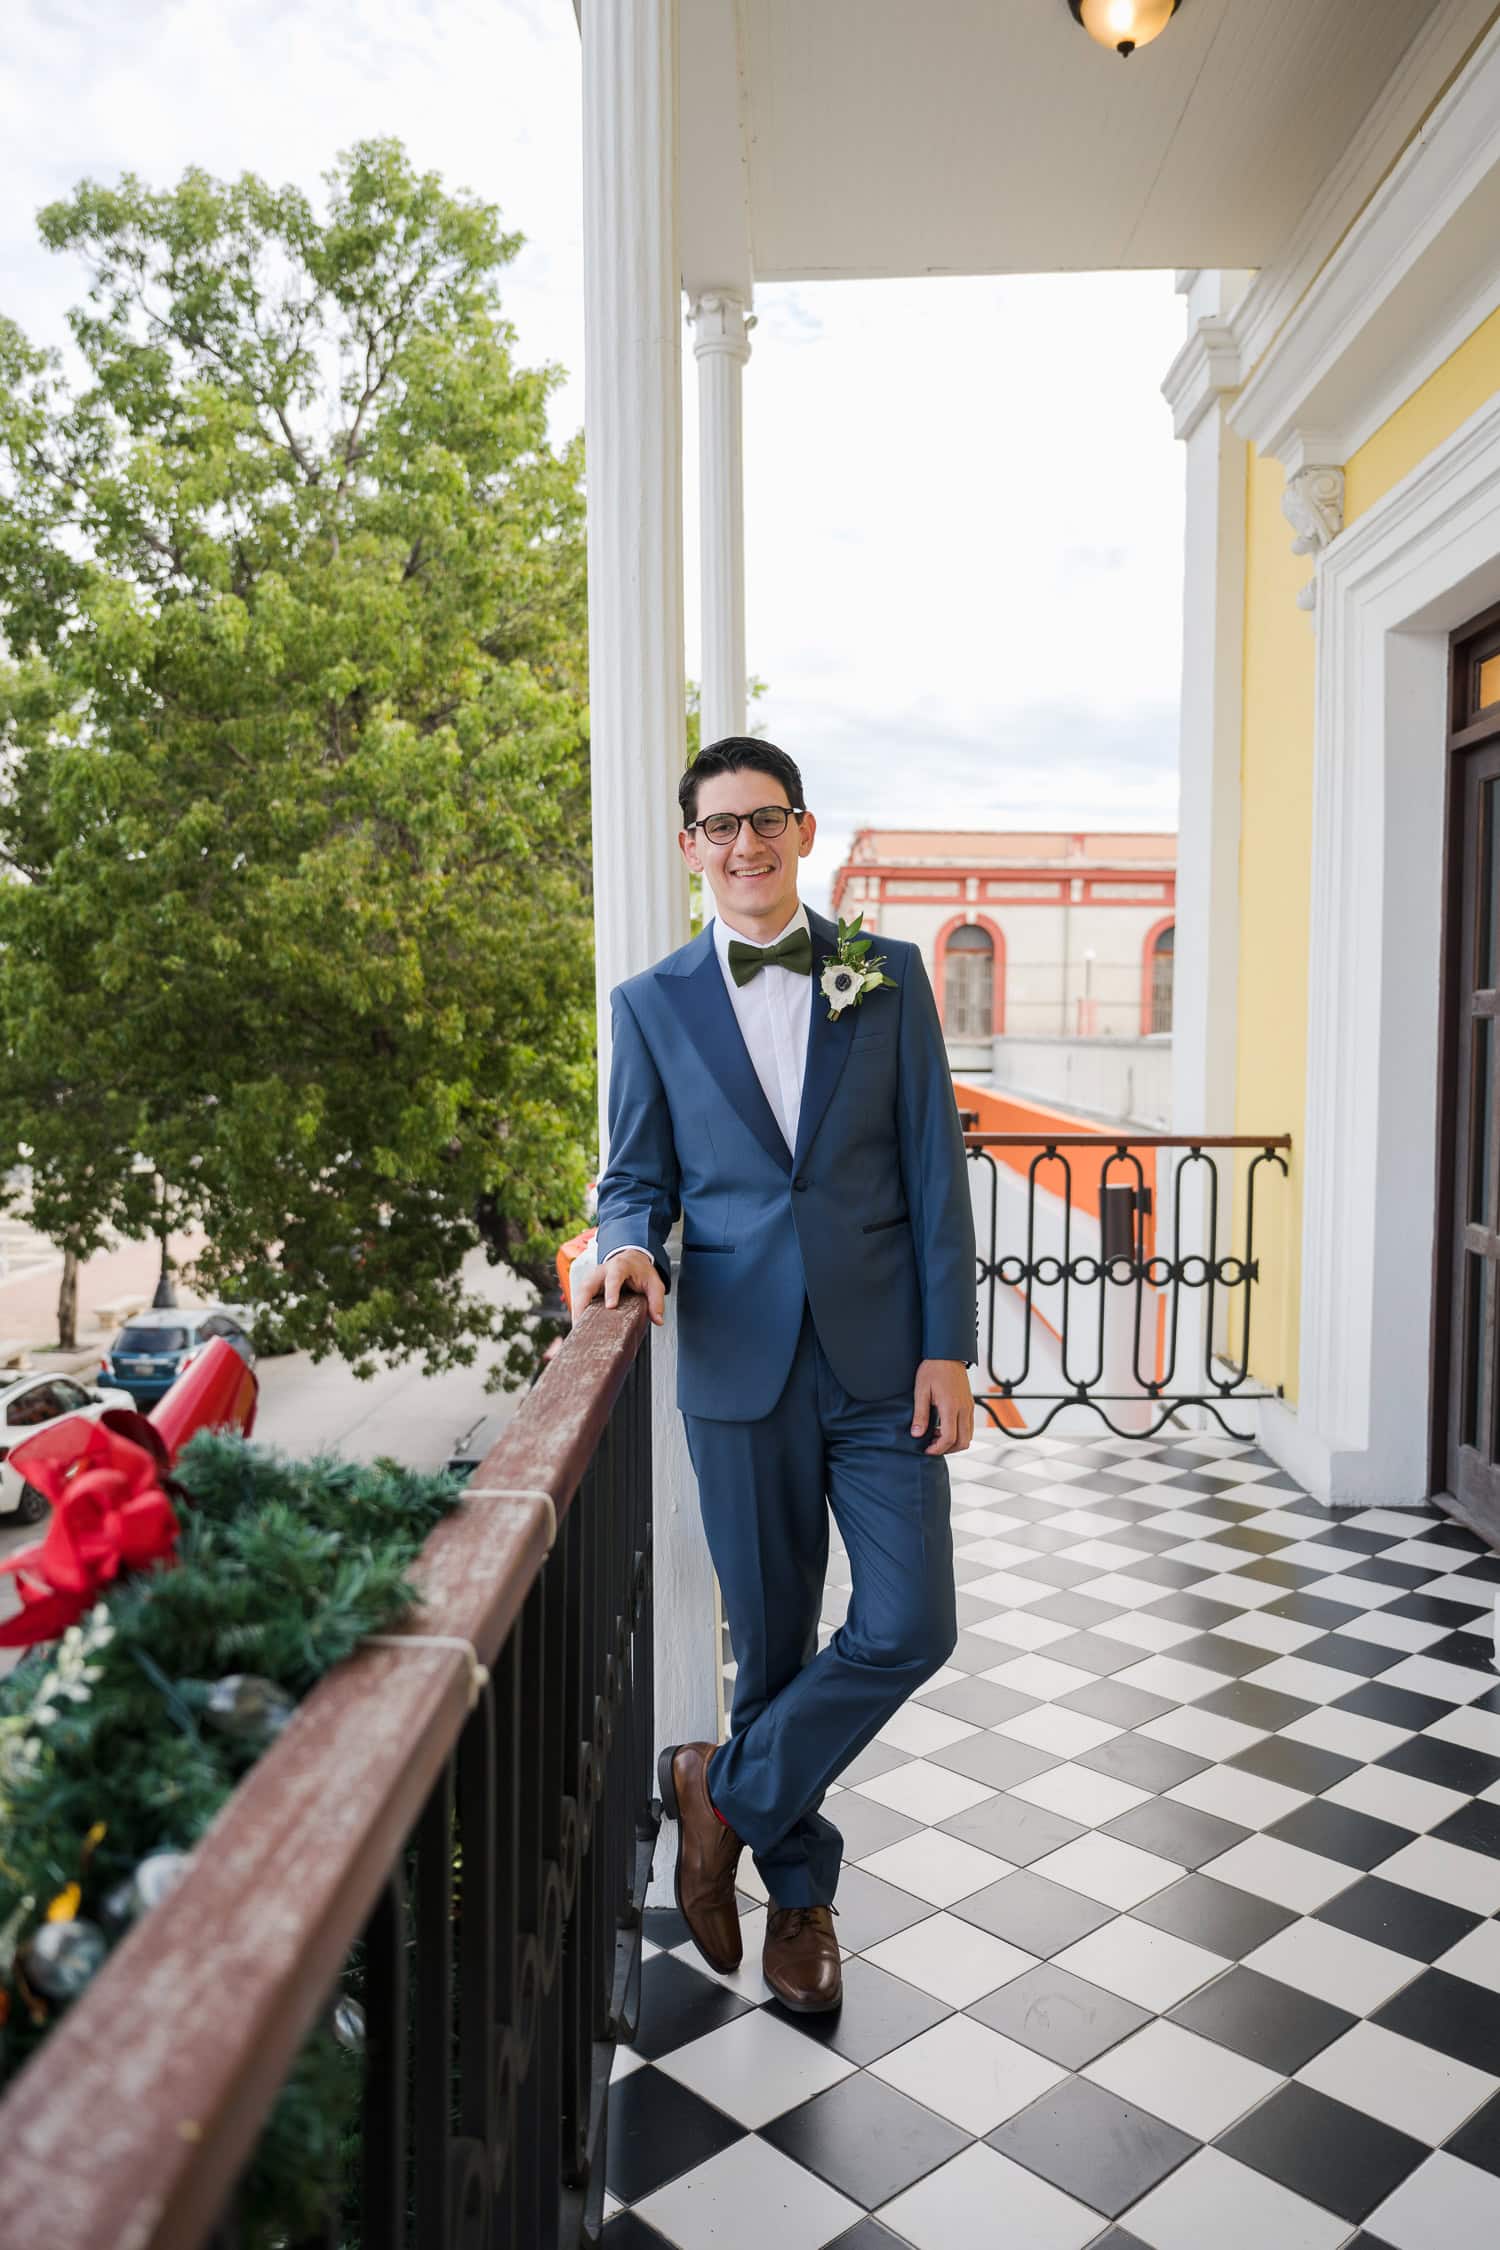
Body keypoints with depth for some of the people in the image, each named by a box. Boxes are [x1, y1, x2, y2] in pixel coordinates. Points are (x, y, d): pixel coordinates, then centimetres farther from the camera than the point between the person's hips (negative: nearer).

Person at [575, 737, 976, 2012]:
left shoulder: (888, 978, 4)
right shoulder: (654, 1003, 5)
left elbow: (935, 1171, 1)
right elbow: (638, 1174, 8)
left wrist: (948, 1349, -5)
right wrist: (629, 1243, -15)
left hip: (882, 1359, 1)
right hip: (742, 1366, 0)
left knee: (910, 1627, -3)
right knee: (772, 1639, 11)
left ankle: (729, 1789, 21)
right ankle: (800, 1891, 33)